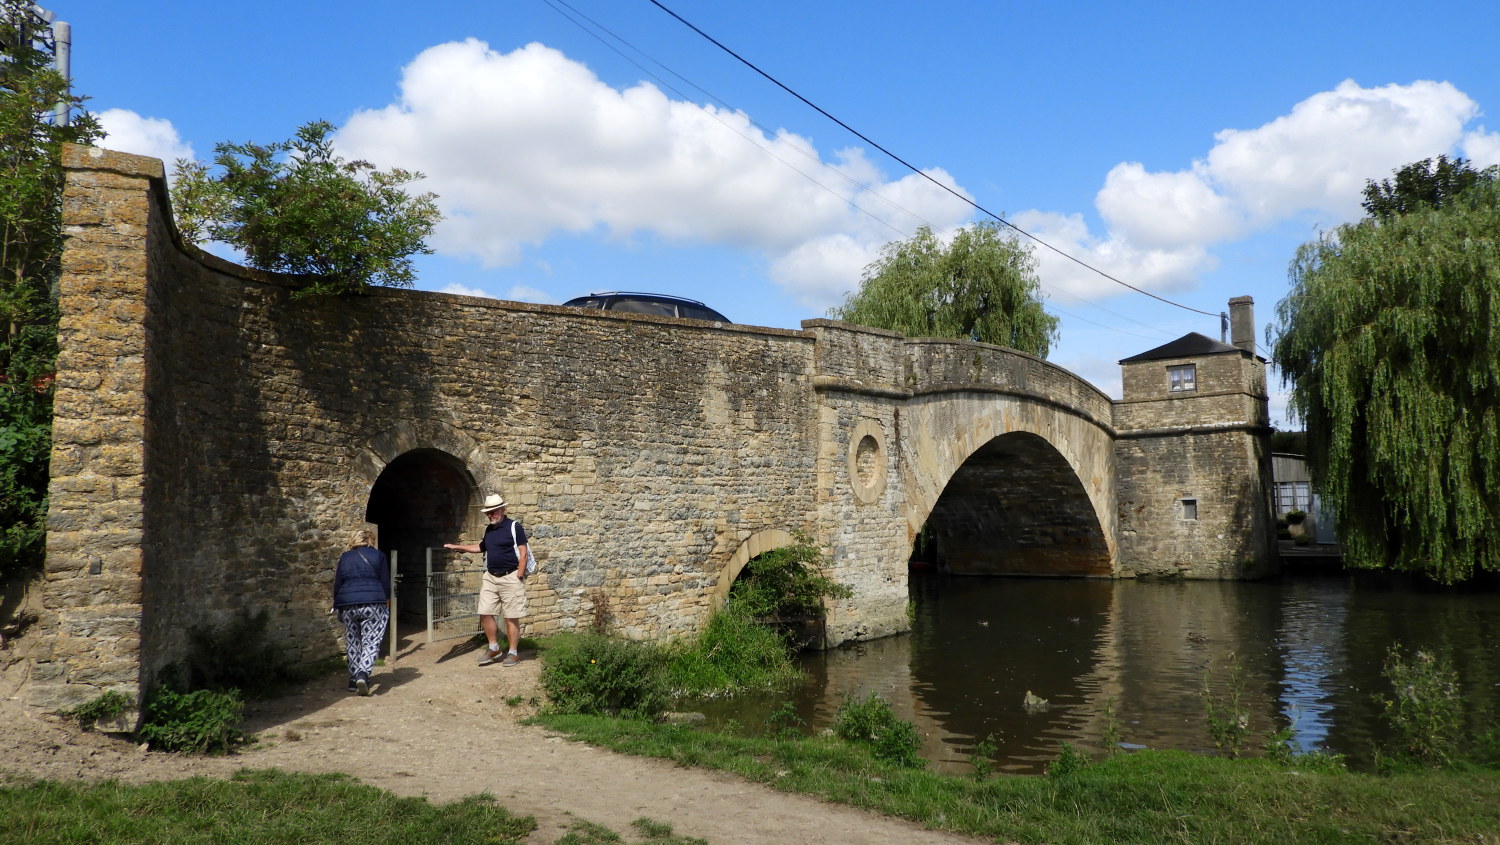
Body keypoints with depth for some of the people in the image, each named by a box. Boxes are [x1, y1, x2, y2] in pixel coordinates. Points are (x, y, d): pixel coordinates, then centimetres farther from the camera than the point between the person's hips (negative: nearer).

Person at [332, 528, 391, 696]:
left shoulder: (344, 557, 13)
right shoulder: (378, 555, 6)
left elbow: (337, 584, 12)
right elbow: (385, 583, 4)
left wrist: (338, 605, 22)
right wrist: (386, 605, 14)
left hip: (347, 604, 3)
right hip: (373, 604, -3)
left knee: (353, 643, 14)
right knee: (371, 642, -4)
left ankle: (354, 680, 15)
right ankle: (363, 674, -24)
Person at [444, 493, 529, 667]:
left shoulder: (514, 527, -8)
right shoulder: (488, 529, 13)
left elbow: (524, 554, -11)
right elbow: (481, 547, 31)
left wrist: (519, 577, -15)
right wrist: (458, 547, 29)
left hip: (510, 577, -7)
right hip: (490, 577, 7)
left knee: (511, 617, -1)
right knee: (485, 614, 4)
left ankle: (513, 653, 9)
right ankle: (494, 648, 20)